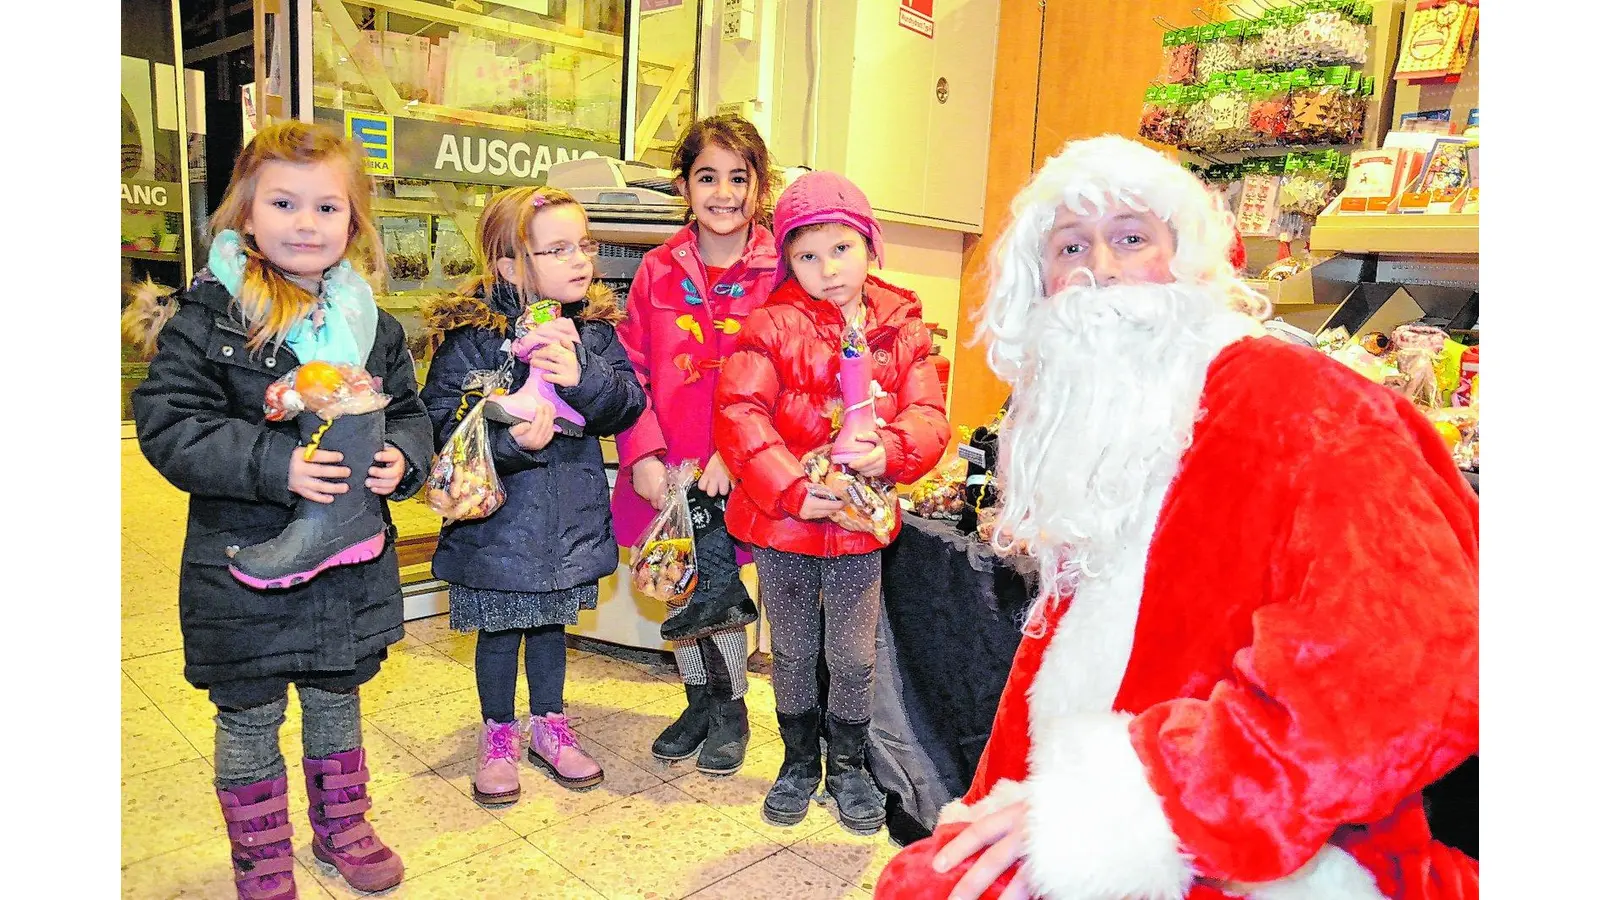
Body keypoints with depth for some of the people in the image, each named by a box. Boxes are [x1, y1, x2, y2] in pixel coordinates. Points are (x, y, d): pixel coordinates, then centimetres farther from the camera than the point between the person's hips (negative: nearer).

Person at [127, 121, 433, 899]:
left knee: (338, 696, 20)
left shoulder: (370, 323, 3)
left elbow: (410, 410, 11)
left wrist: (401, 457, -11)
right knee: (249, 714, 12)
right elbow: (168, 424, -14)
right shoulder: (204, 318, -10)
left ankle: (341, 824, 41)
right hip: (246, 563, -3)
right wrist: (274, 465, -26)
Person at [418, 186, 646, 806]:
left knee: (552, 622, 20)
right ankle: (498, 735, 35)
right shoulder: (469, 335, -14)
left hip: (570, 516, 4)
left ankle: (549, 725, 40)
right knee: (499, 630, 13)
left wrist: (583, 379, -26)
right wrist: (510, 443, -30)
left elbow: (630, 404, -8)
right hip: (497, 519, -3)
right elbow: (442, 425, -16)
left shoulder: (595, 328, -2)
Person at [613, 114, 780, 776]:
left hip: (737, 473, -3)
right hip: (668, 469, 3)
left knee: (711, 586, 3)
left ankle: (729, 711, 30)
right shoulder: (658, 270, 4)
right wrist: (643, 454, -8)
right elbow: (632, 369, 3)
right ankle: (703, 702, 38)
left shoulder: (779, 272, -6)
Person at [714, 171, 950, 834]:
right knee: (793, 652, 16)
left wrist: (890, 451, -25)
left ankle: (849, 764, 37)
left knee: (854, 654, 13)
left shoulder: (902, 328, 1)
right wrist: (791, 488, -22)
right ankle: (799, 761, 38)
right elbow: (738, 413, -14)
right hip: (782, 520, -1)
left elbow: (928, 414, -3)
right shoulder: (772, 326, -7)